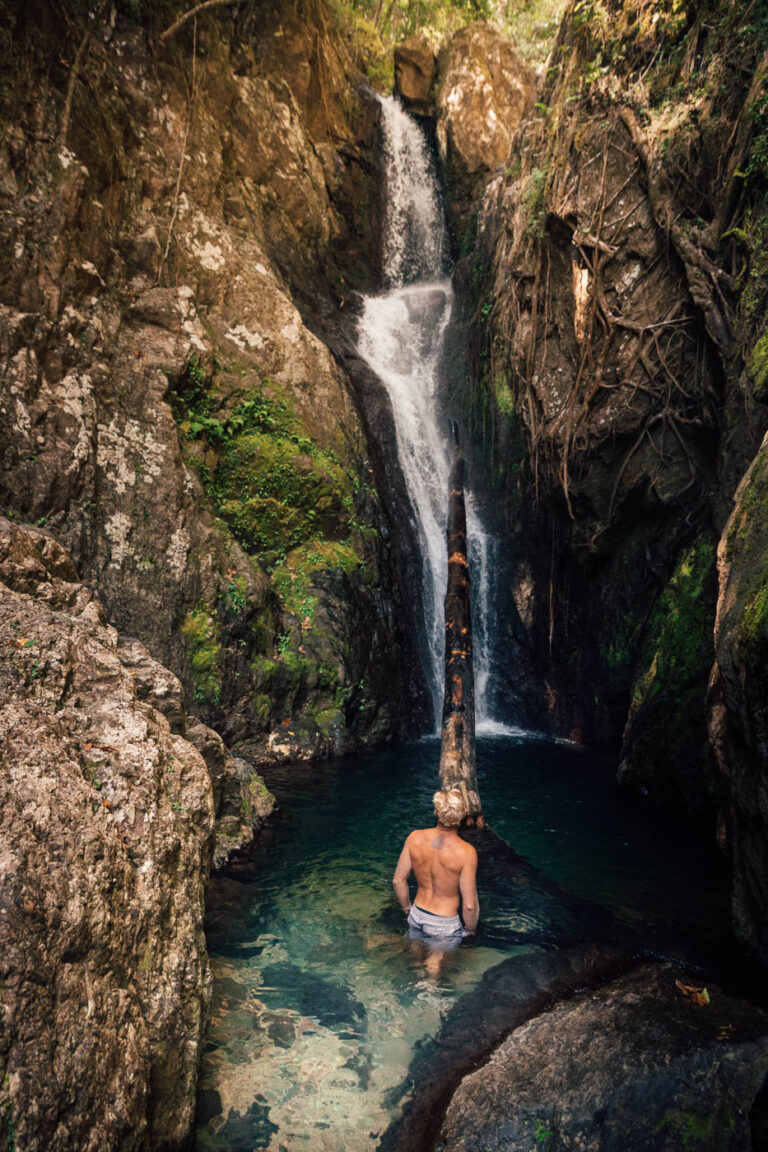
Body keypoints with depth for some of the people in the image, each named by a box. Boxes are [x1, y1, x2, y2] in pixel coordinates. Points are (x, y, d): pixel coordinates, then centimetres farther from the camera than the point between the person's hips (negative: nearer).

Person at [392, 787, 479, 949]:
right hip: (445, 925, -4)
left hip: (417, 916, 5)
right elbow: (470, 905, -20)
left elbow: (398, 881, -4)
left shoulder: (414, 838, -16)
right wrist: (469, 929, 0)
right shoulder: (466, 852, -27)